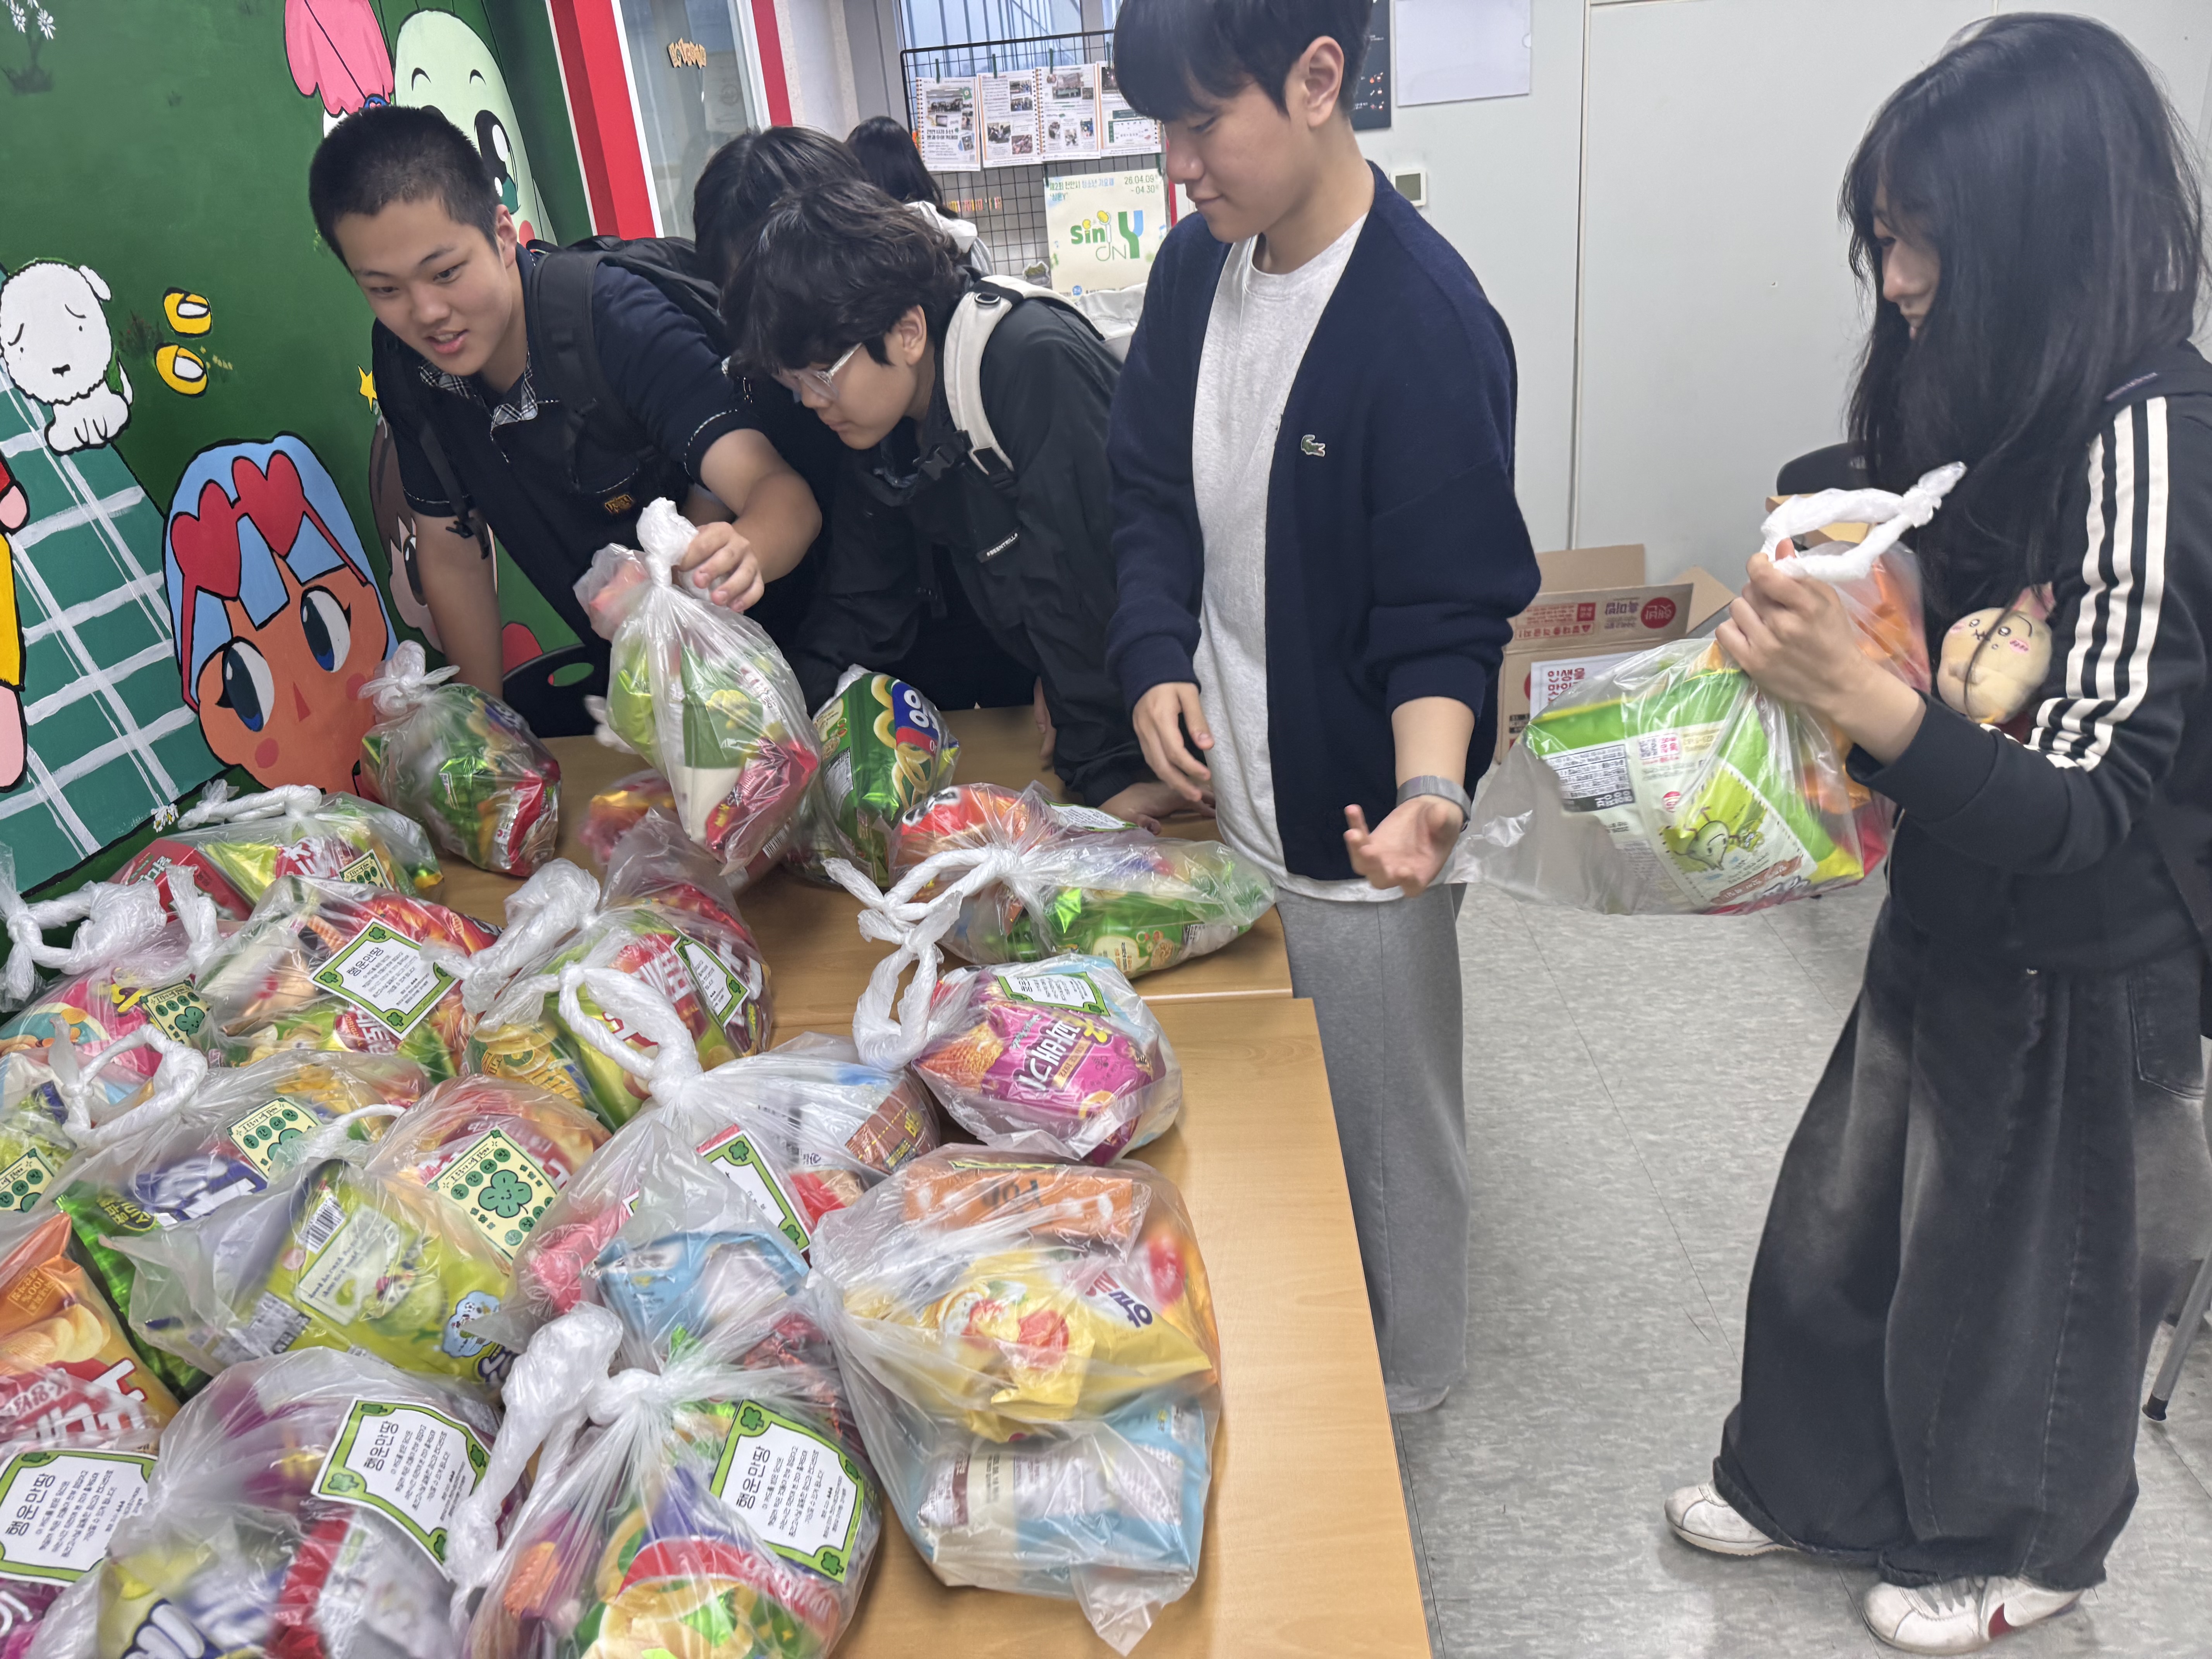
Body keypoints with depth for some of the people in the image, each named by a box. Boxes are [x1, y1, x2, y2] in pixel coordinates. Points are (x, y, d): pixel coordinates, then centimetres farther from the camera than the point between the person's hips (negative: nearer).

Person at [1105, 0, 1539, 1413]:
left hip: (1353, 822, -6)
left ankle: (1405, 1382, 40)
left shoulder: (1427, 323, -21)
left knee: (1385, 1125, 14)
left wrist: (1432, 789, -35)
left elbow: (1450, 614, -19)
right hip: (1219, 793, 7)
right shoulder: (1199, 261, 1)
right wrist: (1157, 661, -5)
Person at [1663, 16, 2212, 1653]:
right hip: (1952, 921, 7)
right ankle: (1813, 1477, 47)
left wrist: (1863, 695, -40)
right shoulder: (2010, 406, -1)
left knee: (2024, 1268, 16)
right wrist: (1810, 632, -3)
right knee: (1846, 1216, 21)